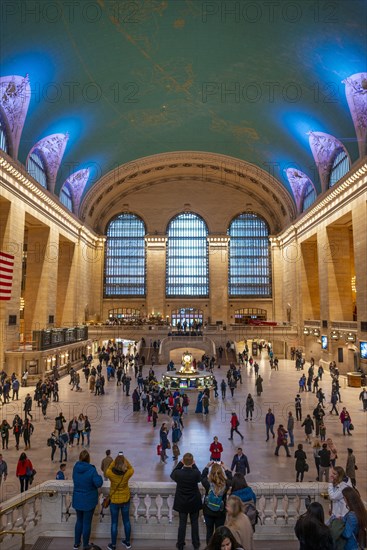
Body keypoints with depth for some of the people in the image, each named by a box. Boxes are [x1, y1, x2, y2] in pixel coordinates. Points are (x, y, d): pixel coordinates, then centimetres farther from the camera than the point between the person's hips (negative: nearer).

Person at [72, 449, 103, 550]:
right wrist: (99, 477, -5)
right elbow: (98, 484, -22)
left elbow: (76, 481, 8)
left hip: (77, 499, 5)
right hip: (89, 501, -5)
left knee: (79, 521, 24)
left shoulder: (75, 467, -9)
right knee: (87, 523, 11)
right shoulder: (91, 470, -24)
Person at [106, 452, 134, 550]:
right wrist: (124, 458, -2)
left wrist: (116, 459, -3)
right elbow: (131, 468, -1)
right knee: (126, 521, 19)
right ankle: (127, 542, 34)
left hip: (114, 501, -1)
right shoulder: (127, 473, -24)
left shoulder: (110, 474, -25)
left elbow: (109, 468, -2)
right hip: (125, 500, 1)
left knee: (114, 523, 14)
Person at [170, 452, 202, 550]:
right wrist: (194, 465, -1)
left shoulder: (178, 473, -22)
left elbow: (172, 474, 2)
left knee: (182, 523, 16)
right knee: (195, 523, 18)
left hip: (182, 503, 0)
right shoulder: (196, 473, -24)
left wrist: (180, 463, -1)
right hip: (194, 502, 0)